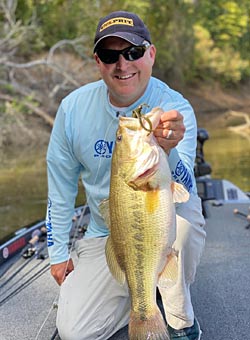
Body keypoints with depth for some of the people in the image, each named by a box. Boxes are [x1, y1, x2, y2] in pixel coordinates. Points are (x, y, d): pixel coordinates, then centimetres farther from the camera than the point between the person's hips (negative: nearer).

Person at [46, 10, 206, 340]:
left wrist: (167, 152, -52)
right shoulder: (74, 107, -8)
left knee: (186, 210, -38)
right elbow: (60, 185, 4)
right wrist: (58, 253, 5)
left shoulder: (176, 109, -18)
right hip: (104, 237, 3)